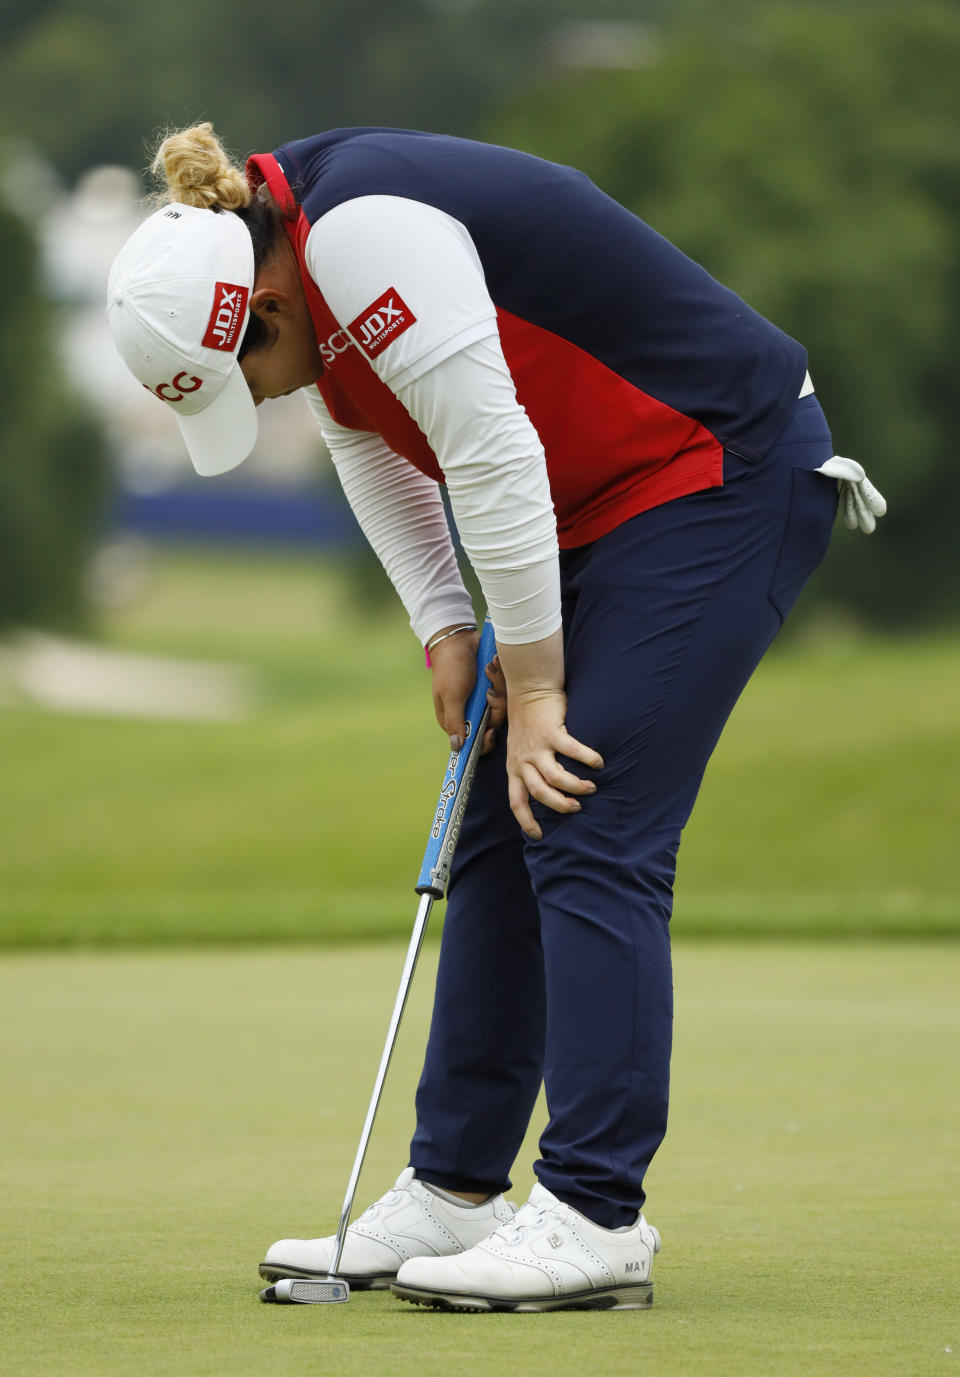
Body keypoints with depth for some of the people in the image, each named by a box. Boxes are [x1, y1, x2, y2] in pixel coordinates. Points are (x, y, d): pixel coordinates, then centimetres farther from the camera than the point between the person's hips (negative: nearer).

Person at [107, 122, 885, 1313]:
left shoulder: (364, 232, -26)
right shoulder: (294, 250, 4)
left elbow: (494, 459, -25)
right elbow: (368, 442, 18)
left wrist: (534, 685, -16)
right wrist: (445, 631, 6)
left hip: (726, 479, -10)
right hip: (611, 507, 10)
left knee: (588, 839, -14)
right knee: (499, 840, 8)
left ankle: (594, 1218, -14)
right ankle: (453, 1195, 12)